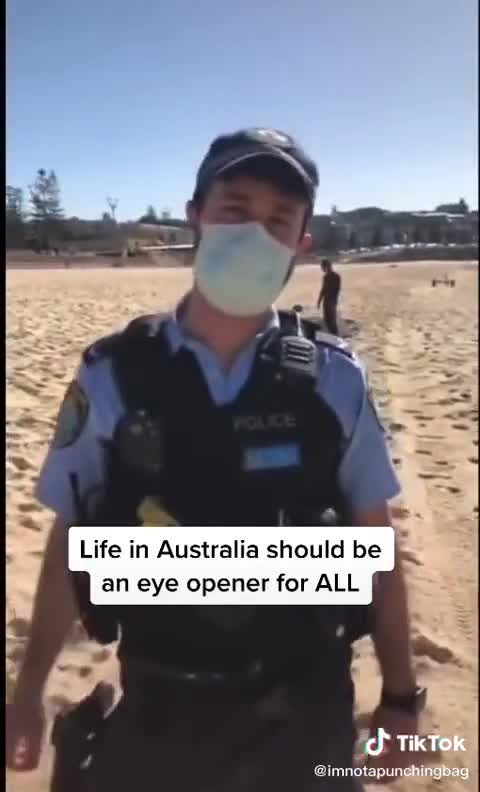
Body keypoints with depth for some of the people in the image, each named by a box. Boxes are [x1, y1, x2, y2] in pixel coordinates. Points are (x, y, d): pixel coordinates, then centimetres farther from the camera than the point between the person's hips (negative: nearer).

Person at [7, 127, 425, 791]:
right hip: (159, 707, 0)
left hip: (307, 711, 1)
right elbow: (71, 540, -3)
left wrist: (400, 694, 2)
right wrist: (30, 689, 3)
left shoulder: (335, 381, -10)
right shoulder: (111, 377, -11)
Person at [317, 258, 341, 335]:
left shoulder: (336, 276, -11)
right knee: (326, 319, 10)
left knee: (332, 319, -6)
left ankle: (335, 336, -2)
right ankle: (332, 335, 17)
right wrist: (319, 300, 18)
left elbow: (337, 289, -12)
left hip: (332, 301, -7)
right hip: (326, 300, 7)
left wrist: (334, 300, -14)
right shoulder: (326, 276, 9)